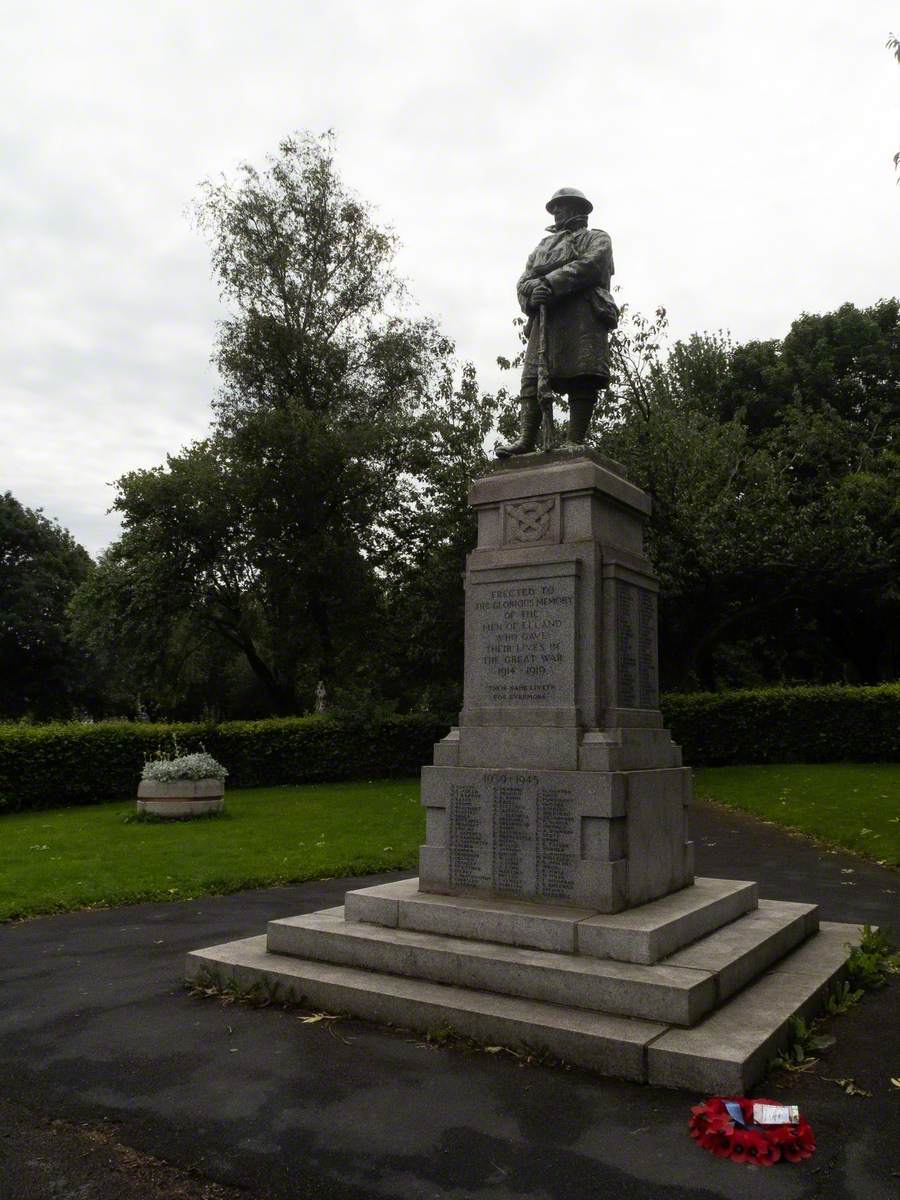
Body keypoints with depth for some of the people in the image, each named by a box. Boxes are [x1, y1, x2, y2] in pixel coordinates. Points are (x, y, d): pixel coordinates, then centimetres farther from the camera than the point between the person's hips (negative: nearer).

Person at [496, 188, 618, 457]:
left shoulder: (596, 239, 22)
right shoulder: (543, 245, 35)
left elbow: (590, 265, -1)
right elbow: (523, 281, 19)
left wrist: (551, 283, -11)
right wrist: (536, 288, -6)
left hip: (583, 313, -4)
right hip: (544, 315, 4)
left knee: (582, 379, -16)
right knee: (532, 377, -11)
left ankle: (575, 441, -22)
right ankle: (526, 439, -19)